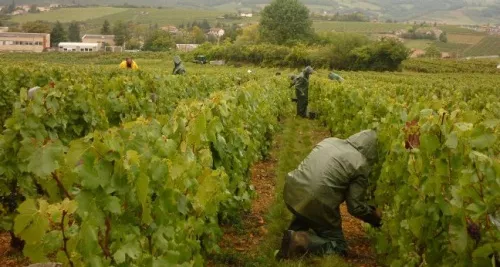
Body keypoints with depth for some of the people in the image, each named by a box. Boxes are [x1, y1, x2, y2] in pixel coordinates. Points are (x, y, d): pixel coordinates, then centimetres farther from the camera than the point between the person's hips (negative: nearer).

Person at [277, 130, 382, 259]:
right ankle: (302, 241, -12)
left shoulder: (330, 140, 15)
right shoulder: (361, 165, -3)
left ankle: (295, 232, 13)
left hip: (292, 193, 7)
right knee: (339, 247, 11)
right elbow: (356, 207, -3)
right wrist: (375, 216, 17)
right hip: (316, 204, -6)